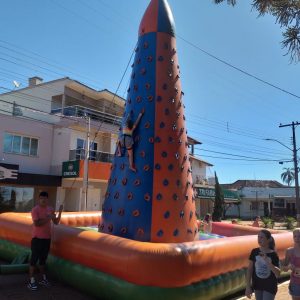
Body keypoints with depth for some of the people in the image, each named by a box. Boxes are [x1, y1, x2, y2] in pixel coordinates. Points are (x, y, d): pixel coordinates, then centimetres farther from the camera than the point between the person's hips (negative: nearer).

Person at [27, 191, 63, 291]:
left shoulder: (50, 209, 6)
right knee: (34, 259, 0)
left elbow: (56, 222, 7)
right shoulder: (35, 209, -11)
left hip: (47, 238, 6)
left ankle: (43, 278, 26)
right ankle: (31, 281, 7)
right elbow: (37, 224, -21)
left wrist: (60, 212, -7)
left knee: (43, 258, 16)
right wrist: (48, 218, -24)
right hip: (37, 238, -5)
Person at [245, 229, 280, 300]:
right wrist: (248, 286, -5)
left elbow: (278, 274, -15)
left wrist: (268, 262, -30)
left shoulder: (273, 254, -11)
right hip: (257, 285, 3)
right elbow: (249, 269, -3)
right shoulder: (254, 252, -6)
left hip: (270, 286, -2)